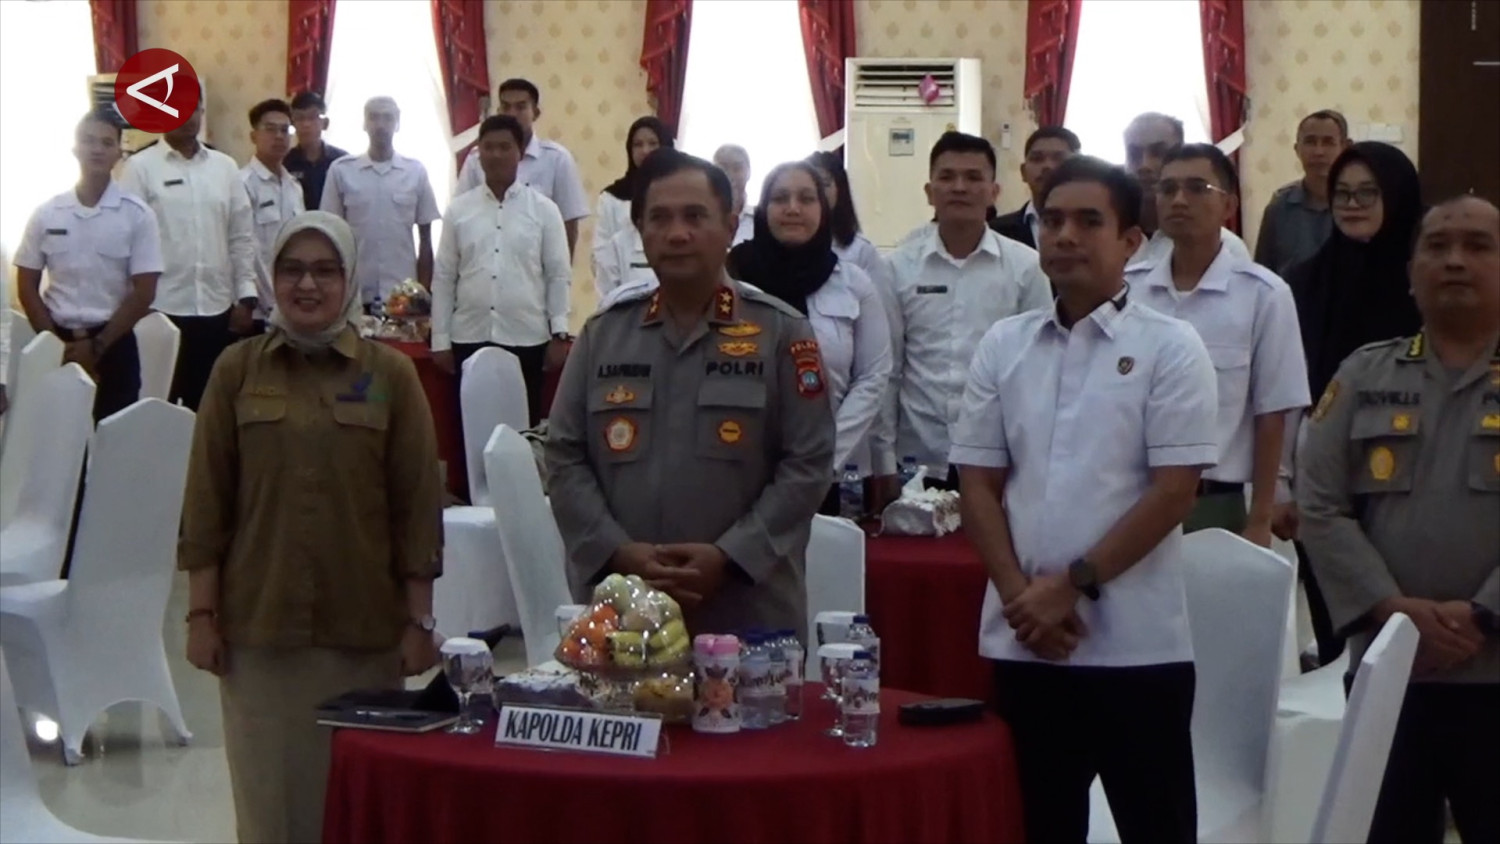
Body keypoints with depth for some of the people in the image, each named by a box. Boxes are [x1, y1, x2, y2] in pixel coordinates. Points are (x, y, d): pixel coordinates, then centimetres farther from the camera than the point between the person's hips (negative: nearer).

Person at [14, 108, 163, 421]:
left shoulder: (137, 214, -3)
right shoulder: (46, 213, 3)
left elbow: (143, 293, -5)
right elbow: (27, 287, 7)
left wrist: (97, 345, -9)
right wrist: (56, 343, -4)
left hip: (113, 345, -2)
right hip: (57, 344, 2)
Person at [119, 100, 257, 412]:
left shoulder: (225, 167, 9)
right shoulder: (140, 167, -2)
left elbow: (242, 236, 11)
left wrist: (246, 297, 5)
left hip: (217, 309, 3)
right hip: (161, 309, -3)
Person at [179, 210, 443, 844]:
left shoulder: (390, 374, 1)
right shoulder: (236, 370, 3)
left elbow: (417, 505, 1)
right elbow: (207, 501, 4)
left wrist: (418, 620, -1)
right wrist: (201, 613, 0)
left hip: (363, 626, 0)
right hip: (257, 623, 1)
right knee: (268, 790, 5)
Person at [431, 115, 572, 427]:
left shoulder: (544, 209, 2)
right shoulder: (458, 210, 6)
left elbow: (559, 275, 2)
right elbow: (443, 278, 7)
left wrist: (560, 334, -4)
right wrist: (440, 340, 3)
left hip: (527, 340, -1)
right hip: (469, 339, 1)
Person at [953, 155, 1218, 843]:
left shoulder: (1170, 347, -3)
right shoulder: (1003, 346, 8)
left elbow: (1173, 491, -9)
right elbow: (979, 483, 7)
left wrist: (1074, 584, -12)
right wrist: (1022, 594, -5)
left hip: (1136, 645, -3)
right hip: (1024, 641, 4)